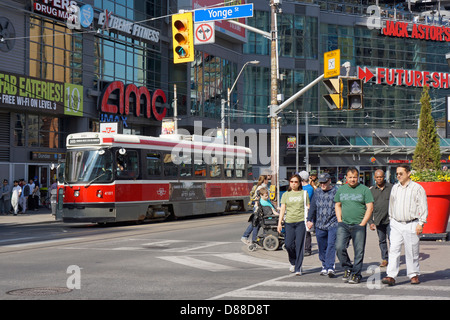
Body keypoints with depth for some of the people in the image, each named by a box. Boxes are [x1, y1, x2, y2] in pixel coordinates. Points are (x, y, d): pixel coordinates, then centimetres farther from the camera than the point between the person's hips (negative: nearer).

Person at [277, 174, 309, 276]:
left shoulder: (304, 193, 8)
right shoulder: (286, 194, 11)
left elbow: (308, 207, 9)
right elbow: (282, 209, 8)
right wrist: (279, 223, 0)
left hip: (301, 222, -2)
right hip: (289, 222, 2)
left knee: (299, 245, -5)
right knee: (288, 244, -5)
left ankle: (298, 268, 1)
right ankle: (293, 263, 22)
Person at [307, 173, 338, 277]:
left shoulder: (336, 192, 1)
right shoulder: (317, 192, 13)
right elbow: (313, 207, 16)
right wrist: (309, 220, 7)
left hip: (333, 223, -4)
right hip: (320, 225, 4)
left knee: (331, 245, -13)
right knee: (322, 248, 7)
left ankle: (330, 267, -16)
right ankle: (325, 267, 18)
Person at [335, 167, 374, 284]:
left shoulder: (364, 190, -1)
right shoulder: (341, 190, 11)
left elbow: (370, 208, -3)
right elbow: (337, 205, 19)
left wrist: (362, 224, -8)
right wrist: (340, 221, 6)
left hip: (358, 225, -3)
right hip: (343, 225, 3)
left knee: (359, 252, 0)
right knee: (339, 248, -11)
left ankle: (356, 275, 13)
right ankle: (348, 269, 10)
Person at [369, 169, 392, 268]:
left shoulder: (391, 188, 3)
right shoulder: (371, 190, 8)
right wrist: (370, 222, 4)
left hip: (390, 219, -2)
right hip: (378, 220, 2)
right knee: (382, 241, 8)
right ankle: (384, 259, 18)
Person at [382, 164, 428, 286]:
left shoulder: (417, 188, -3)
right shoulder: (395, 188, 11)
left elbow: (423, 207, -4)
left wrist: (421, 223, -9)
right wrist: (391, 219, 17)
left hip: (411, 225, -4)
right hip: (396, 224, 4)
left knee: (412, 252, 3)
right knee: (394, 250, -5)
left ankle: (414, 275, 19)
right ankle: (391, 276, -9)